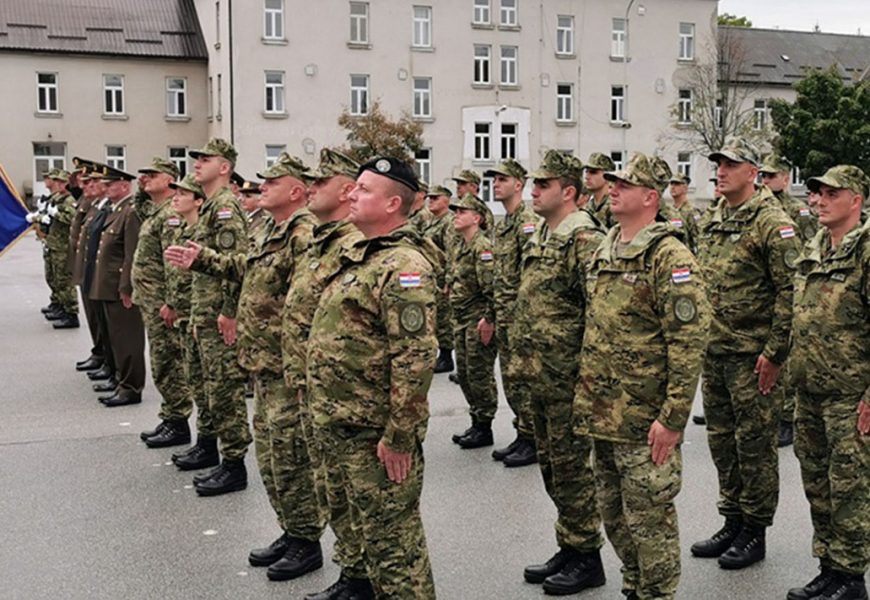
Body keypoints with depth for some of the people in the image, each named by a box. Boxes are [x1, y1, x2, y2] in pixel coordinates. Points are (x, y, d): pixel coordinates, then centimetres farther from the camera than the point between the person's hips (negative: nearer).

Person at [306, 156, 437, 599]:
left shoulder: (403, 267, -19)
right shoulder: (358, 255, 13)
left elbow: (416, 357, -25)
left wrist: (399, 437, -24)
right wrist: (328, 412, 20)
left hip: (375, 433, -10)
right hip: (344, 425, 10)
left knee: (392, 536, 2)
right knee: (370, 527, 21)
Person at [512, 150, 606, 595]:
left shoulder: (585, 241, -16)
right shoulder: (538, 239, 13)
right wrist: (521, 360, 18)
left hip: (567, 379, -9)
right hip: (537, 377, 9)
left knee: (571, 467, 1)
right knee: (551, 464, 16)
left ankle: (586, 558, 16)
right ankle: (568, 548, 29)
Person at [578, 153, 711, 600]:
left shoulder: (669, 257, -15)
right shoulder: (604, 251, 11)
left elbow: (689, 342, -19)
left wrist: (673, 418, -21)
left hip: (644, 421, -8)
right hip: (602, 413, 8)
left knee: (648, 520, 3)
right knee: (614, 516, 19)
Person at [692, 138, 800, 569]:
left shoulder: (772, 223, -11)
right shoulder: (710, 221, 12)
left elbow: (790, 291, -14)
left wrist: (774, 353, -17)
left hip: (752, 353, -8)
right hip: (713, 351, 8)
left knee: (754, 442, 2)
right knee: (721, 438, 14)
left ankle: (754, 531, 15)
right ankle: (732, 521, 28)